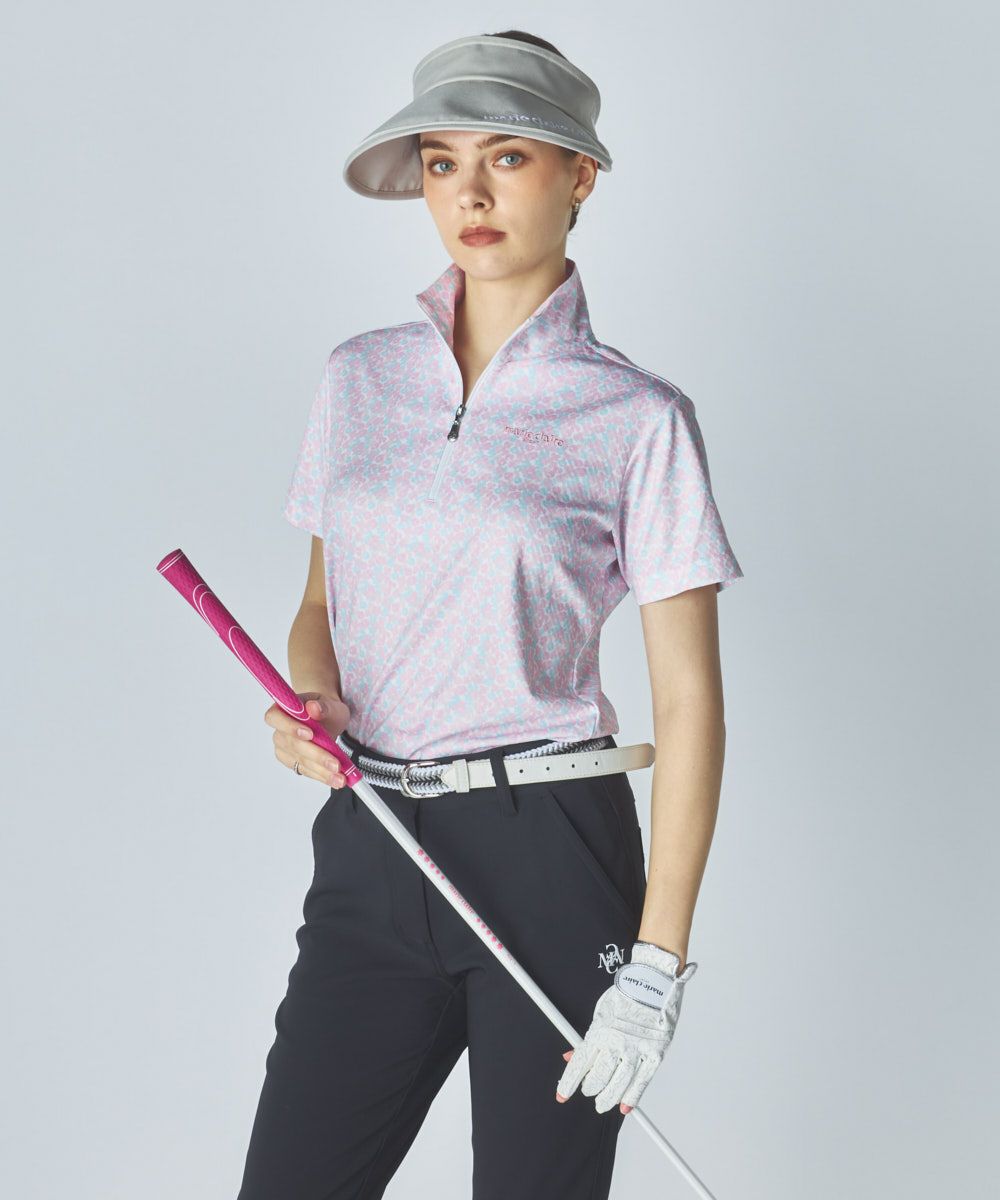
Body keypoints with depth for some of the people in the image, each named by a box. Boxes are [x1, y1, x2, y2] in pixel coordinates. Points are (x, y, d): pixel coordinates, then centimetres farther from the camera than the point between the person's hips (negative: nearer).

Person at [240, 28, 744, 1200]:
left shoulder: (637, 418, -5)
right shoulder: (359, 377, 9)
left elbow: (690, 699, -5)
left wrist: (657, 965, -10)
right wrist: (311, 695, -6)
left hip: (551, 852, -3)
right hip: (371, 846, 4)